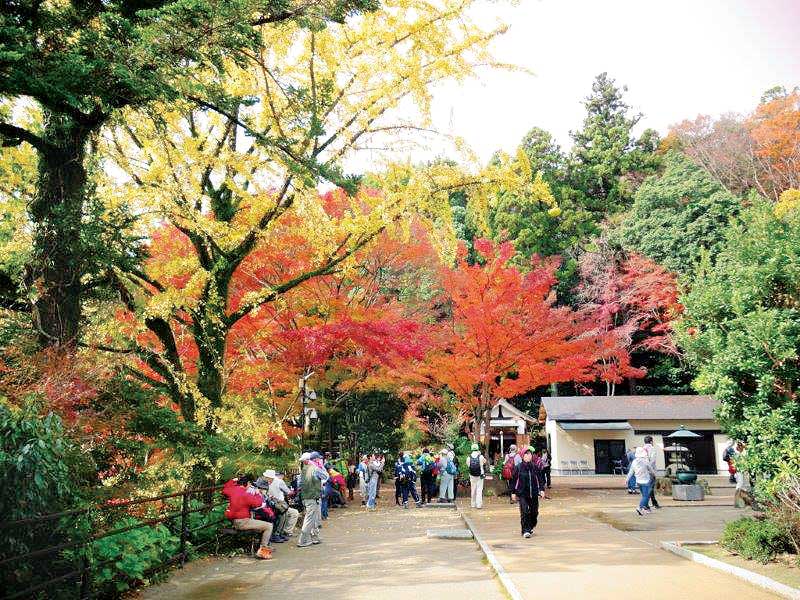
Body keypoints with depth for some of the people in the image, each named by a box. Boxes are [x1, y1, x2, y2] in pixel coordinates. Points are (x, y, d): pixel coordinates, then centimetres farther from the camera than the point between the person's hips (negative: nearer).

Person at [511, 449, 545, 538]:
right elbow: (514, 480, 2)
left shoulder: (535, 467, 2)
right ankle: (525, 531, -5)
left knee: (534, 512, 9)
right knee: (524, 512, -11)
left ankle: (531, 527, 32)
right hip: (522, 494, -2)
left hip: (534, 494, 2)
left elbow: (540, 479, 7)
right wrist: (513, 492, 2)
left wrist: (542, 489, -5)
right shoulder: (518, 467, -3)